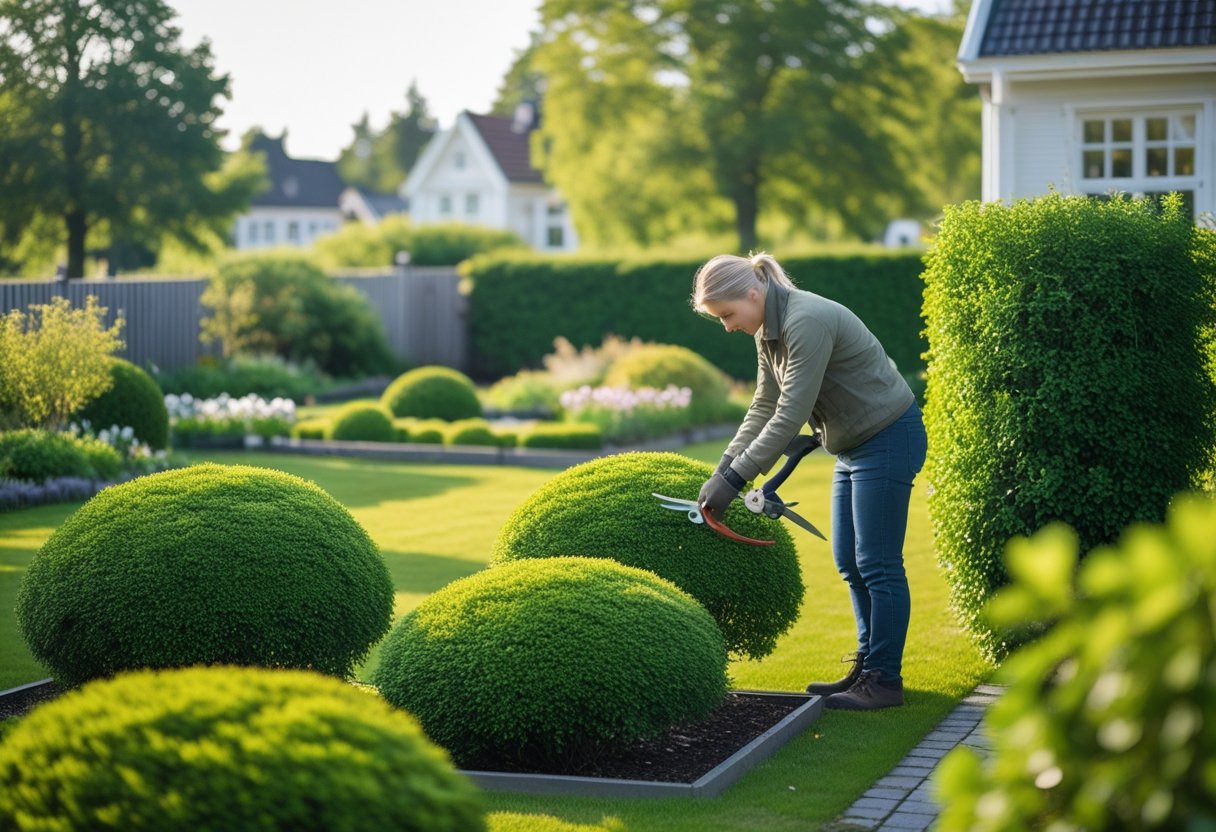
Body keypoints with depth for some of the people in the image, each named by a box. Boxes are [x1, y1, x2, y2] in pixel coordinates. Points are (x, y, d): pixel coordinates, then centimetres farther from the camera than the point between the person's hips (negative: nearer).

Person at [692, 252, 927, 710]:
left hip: (888, 440, -10)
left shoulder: (807, 322, -27)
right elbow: (764, 407, 7)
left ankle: (884, 680, 3)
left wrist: (735, 478, -26)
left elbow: (790, 415, -29)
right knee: (849, 561, 13)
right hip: (853, 446, 10)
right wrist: (723, 469, -1)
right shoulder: (769, 330, 4)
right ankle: (868, 666, 22)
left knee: (877, 564, -5)